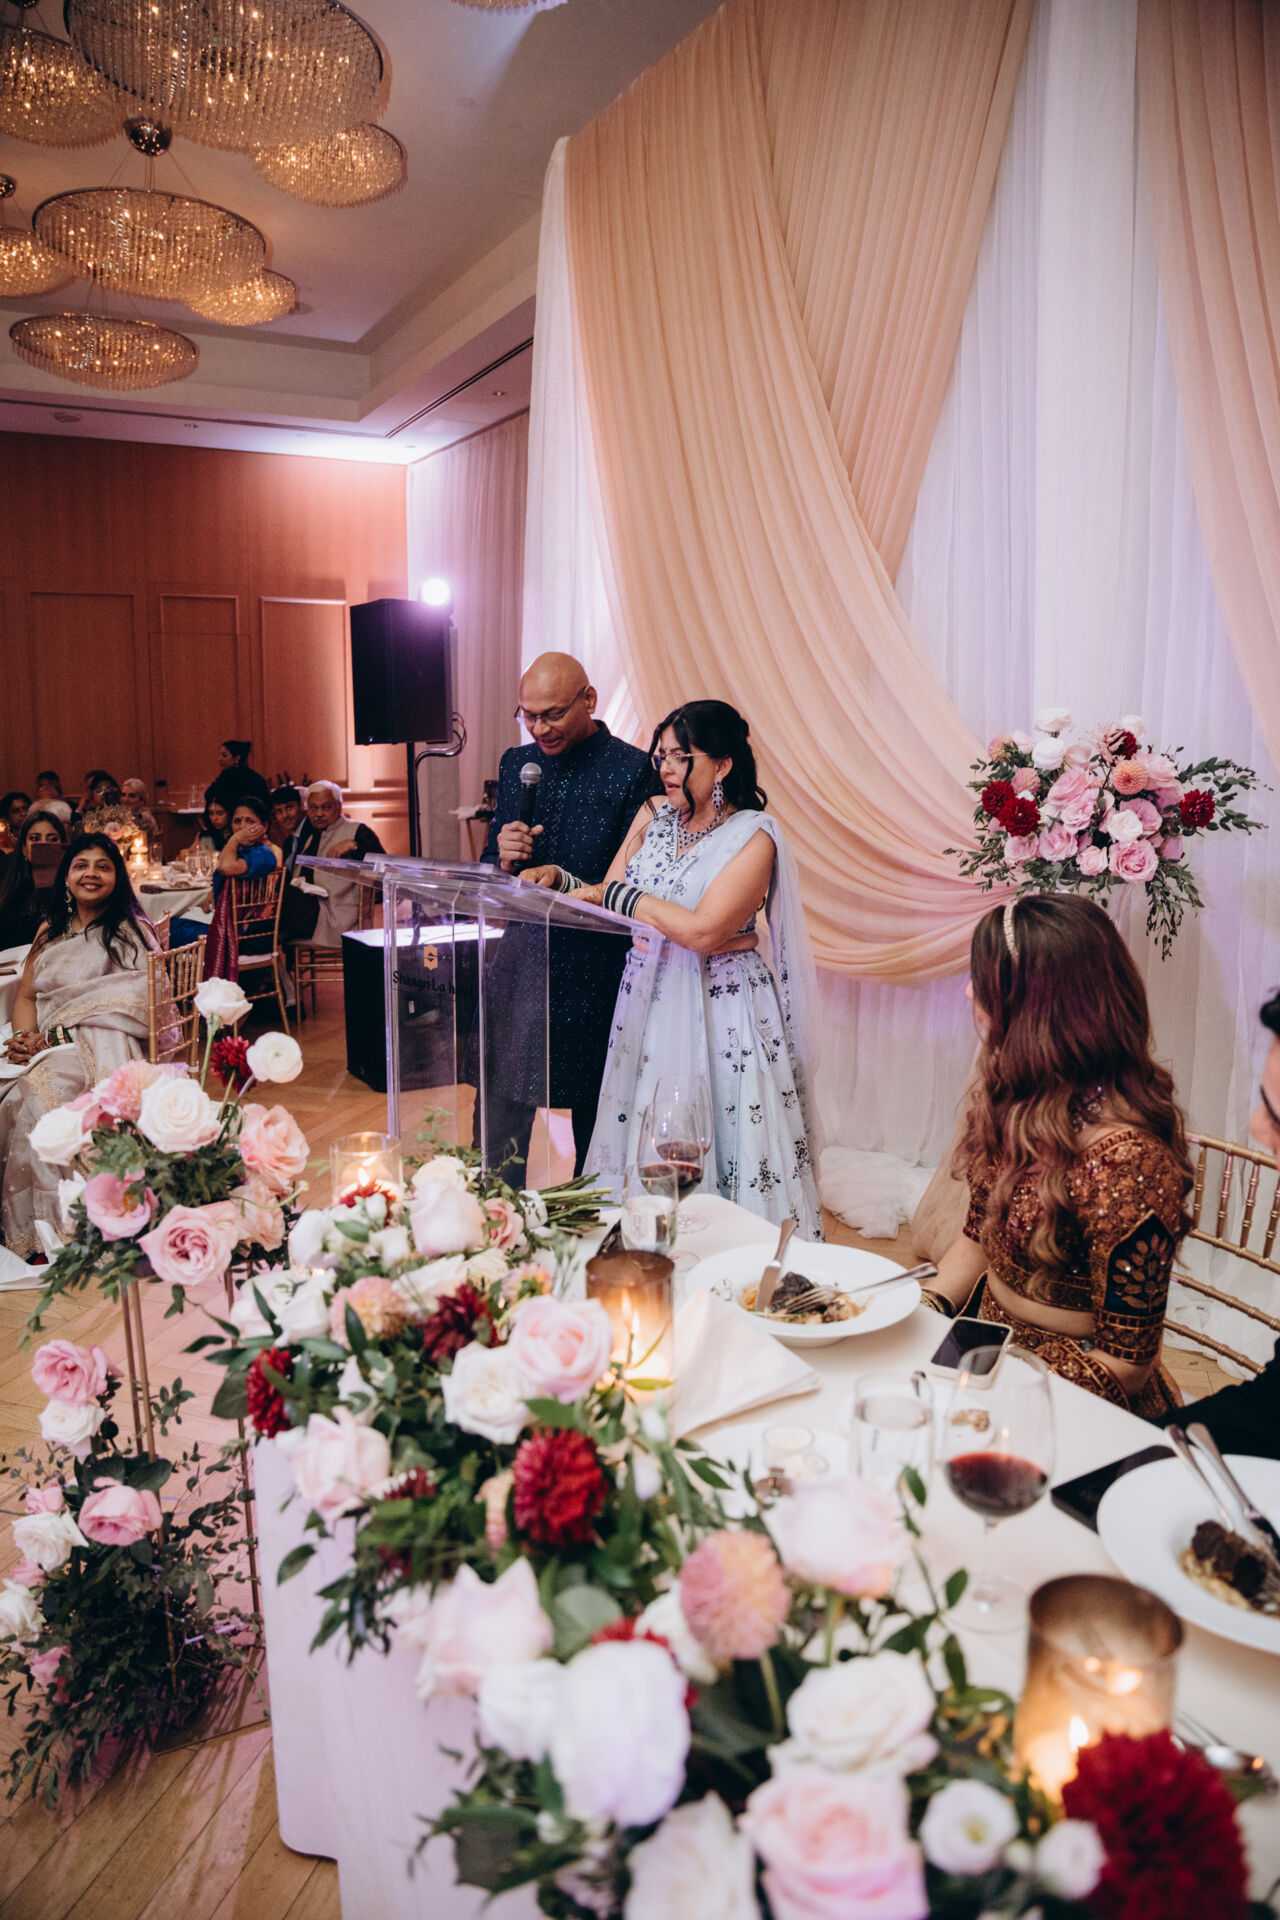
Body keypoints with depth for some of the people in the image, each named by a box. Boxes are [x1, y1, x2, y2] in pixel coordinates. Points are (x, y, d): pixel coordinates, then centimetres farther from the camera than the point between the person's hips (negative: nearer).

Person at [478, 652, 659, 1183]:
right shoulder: (516, 763, 10)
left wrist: (566, 882, -23)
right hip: (517, 964, 5)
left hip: (592, 976, -4)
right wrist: (503, 857, -7)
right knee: (498, 1115, 9)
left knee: (595, 1123, 8)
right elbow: (491, 862, 15)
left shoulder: (634, 771, -8)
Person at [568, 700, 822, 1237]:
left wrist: (618, 894, -13)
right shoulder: (652, 816, 8)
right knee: (645, 1135, 9)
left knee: (720, 1142, -1)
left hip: (719, 1006, -5)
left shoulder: (753, 836, -11)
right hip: (649, 998, 6)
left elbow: (702, 931, -21)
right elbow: (606, 899, 10)